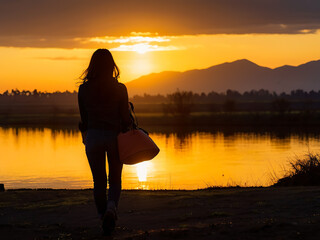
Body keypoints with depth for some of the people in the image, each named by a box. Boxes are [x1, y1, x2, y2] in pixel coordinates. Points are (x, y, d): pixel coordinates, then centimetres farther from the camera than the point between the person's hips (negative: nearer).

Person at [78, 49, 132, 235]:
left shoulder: (84, 89, -3)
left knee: (99, 181, 12)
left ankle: (105, 218, 13)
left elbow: (83, 117, 4)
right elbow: (125, 118, -4)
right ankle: (111, 208, -17)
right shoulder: (120, 89, -7)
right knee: (115, 180, 11)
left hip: (93, 136, 1)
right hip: (114, 136, -1)